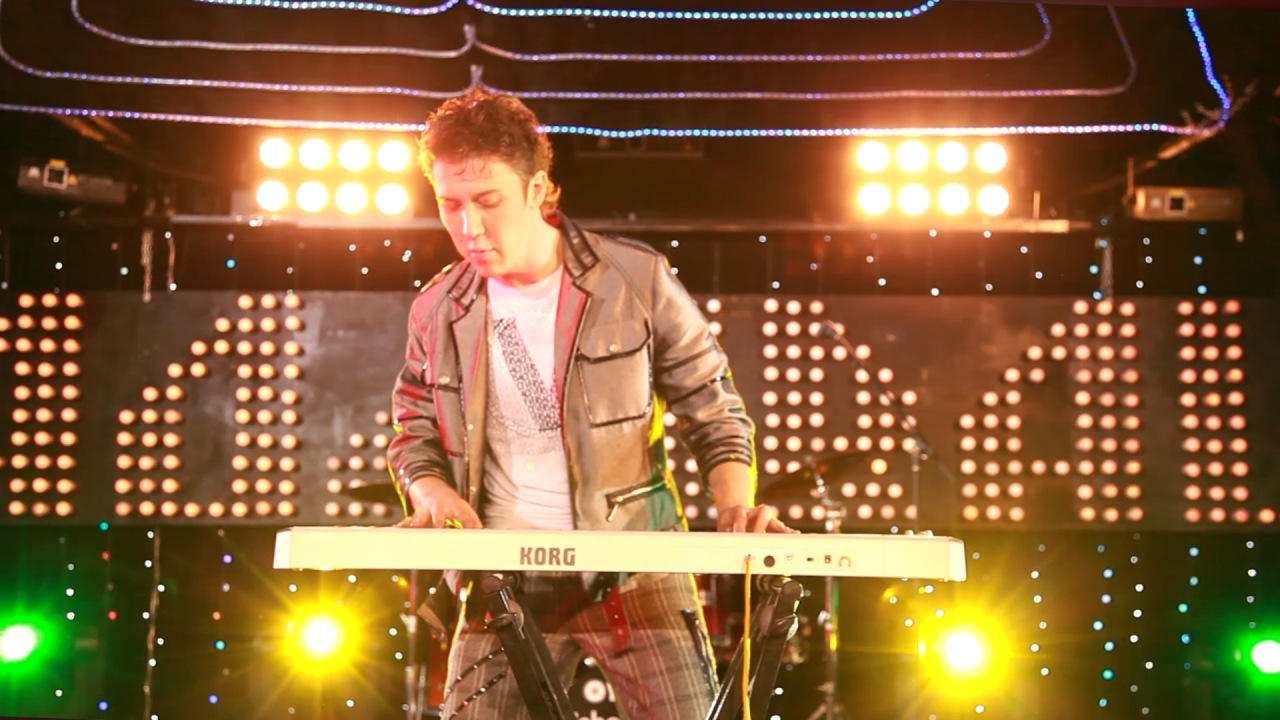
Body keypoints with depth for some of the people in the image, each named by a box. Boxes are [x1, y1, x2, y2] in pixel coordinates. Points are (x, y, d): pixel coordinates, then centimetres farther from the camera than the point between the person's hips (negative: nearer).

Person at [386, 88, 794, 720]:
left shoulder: (635, 279, -6)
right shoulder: (438, 312, 2)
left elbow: (713, 411, 2)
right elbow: (413, 434, 15)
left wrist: (736, 504, -15)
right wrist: (431, 490, -7)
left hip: (633, 568, -2)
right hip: (502, 579, 3)